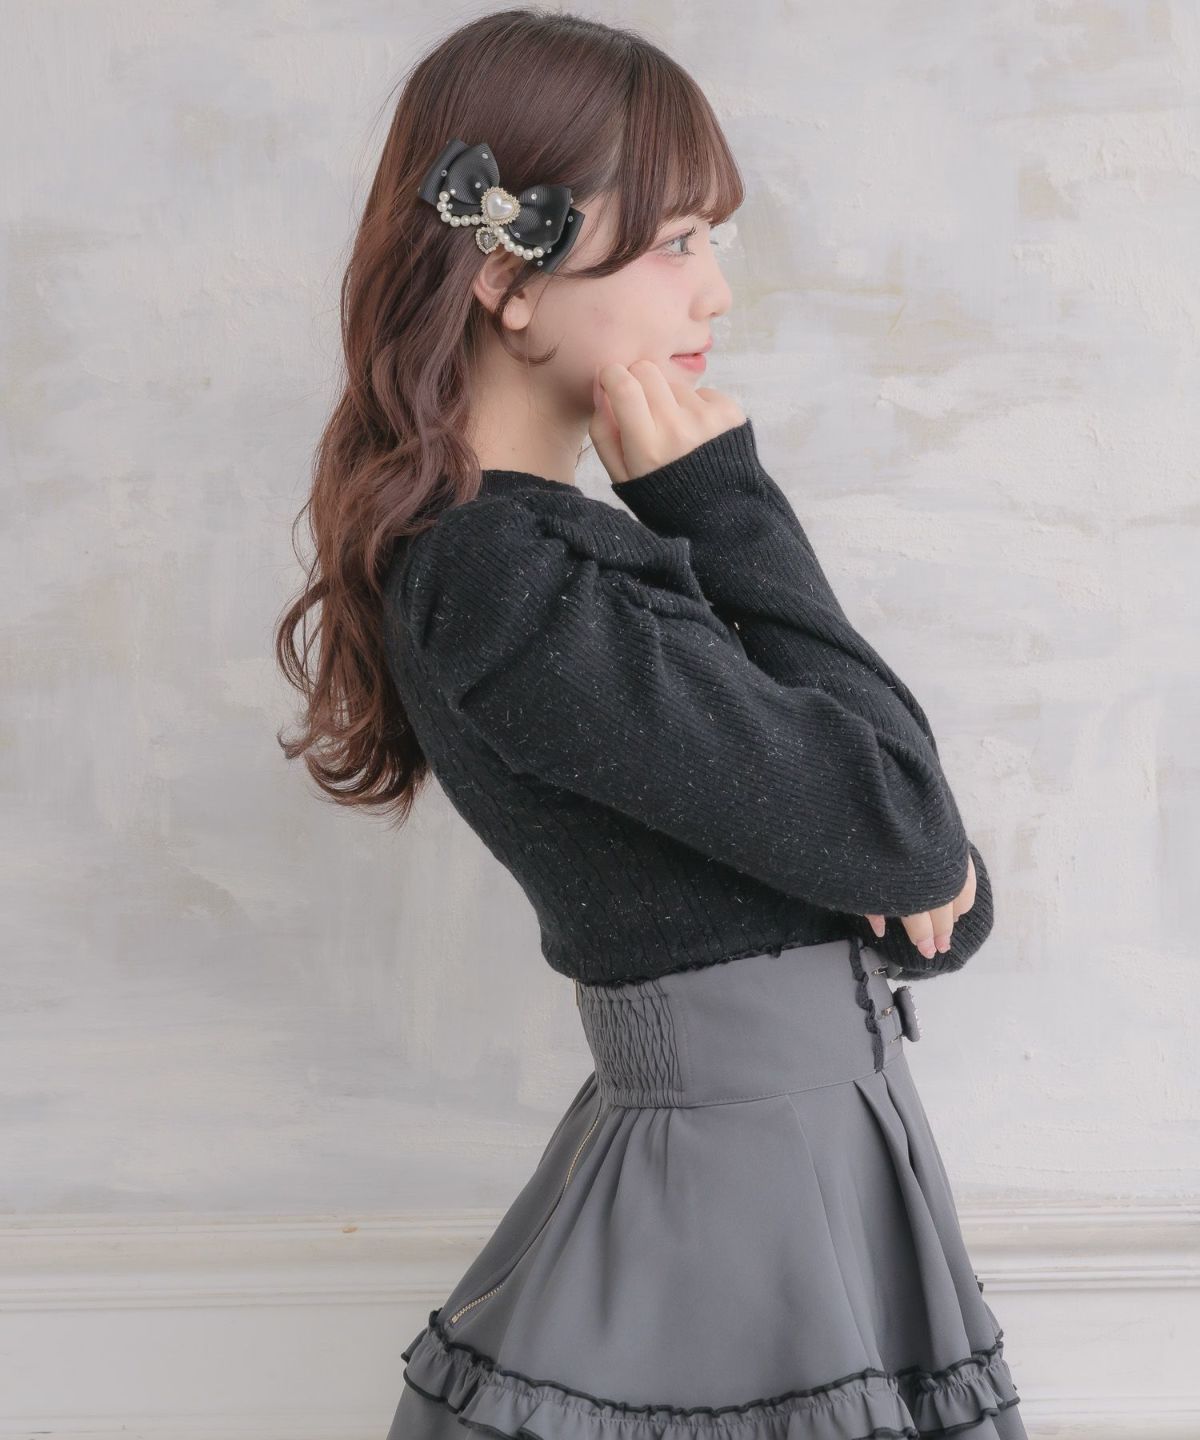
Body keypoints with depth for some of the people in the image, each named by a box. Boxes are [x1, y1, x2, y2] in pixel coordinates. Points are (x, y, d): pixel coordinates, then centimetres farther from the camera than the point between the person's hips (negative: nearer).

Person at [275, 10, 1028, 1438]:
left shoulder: (546, 536, 6)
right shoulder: (514, 589, -23)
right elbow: (894, 822, -20)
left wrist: (912, 855, -14)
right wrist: (717, 499, -18)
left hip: (808, 1125, 9)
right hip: (756, 1172, -9)